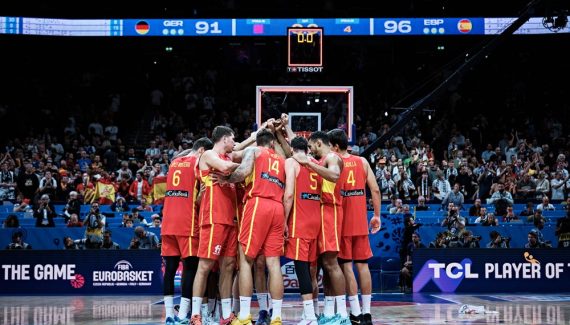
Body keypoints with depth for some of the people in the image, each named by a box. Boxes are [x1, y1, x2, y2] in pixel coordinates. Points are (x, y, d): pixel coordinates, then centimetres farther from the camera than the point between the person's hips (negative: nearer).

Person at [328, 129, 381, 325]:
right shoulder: (362, 162, 6)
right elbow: (375, 190, 3)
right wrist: (377, 216, 9)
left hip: (341, 221, -4)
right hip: (360, 222, 4)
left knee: (346, 266, 0)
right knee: (362, 265, 7)